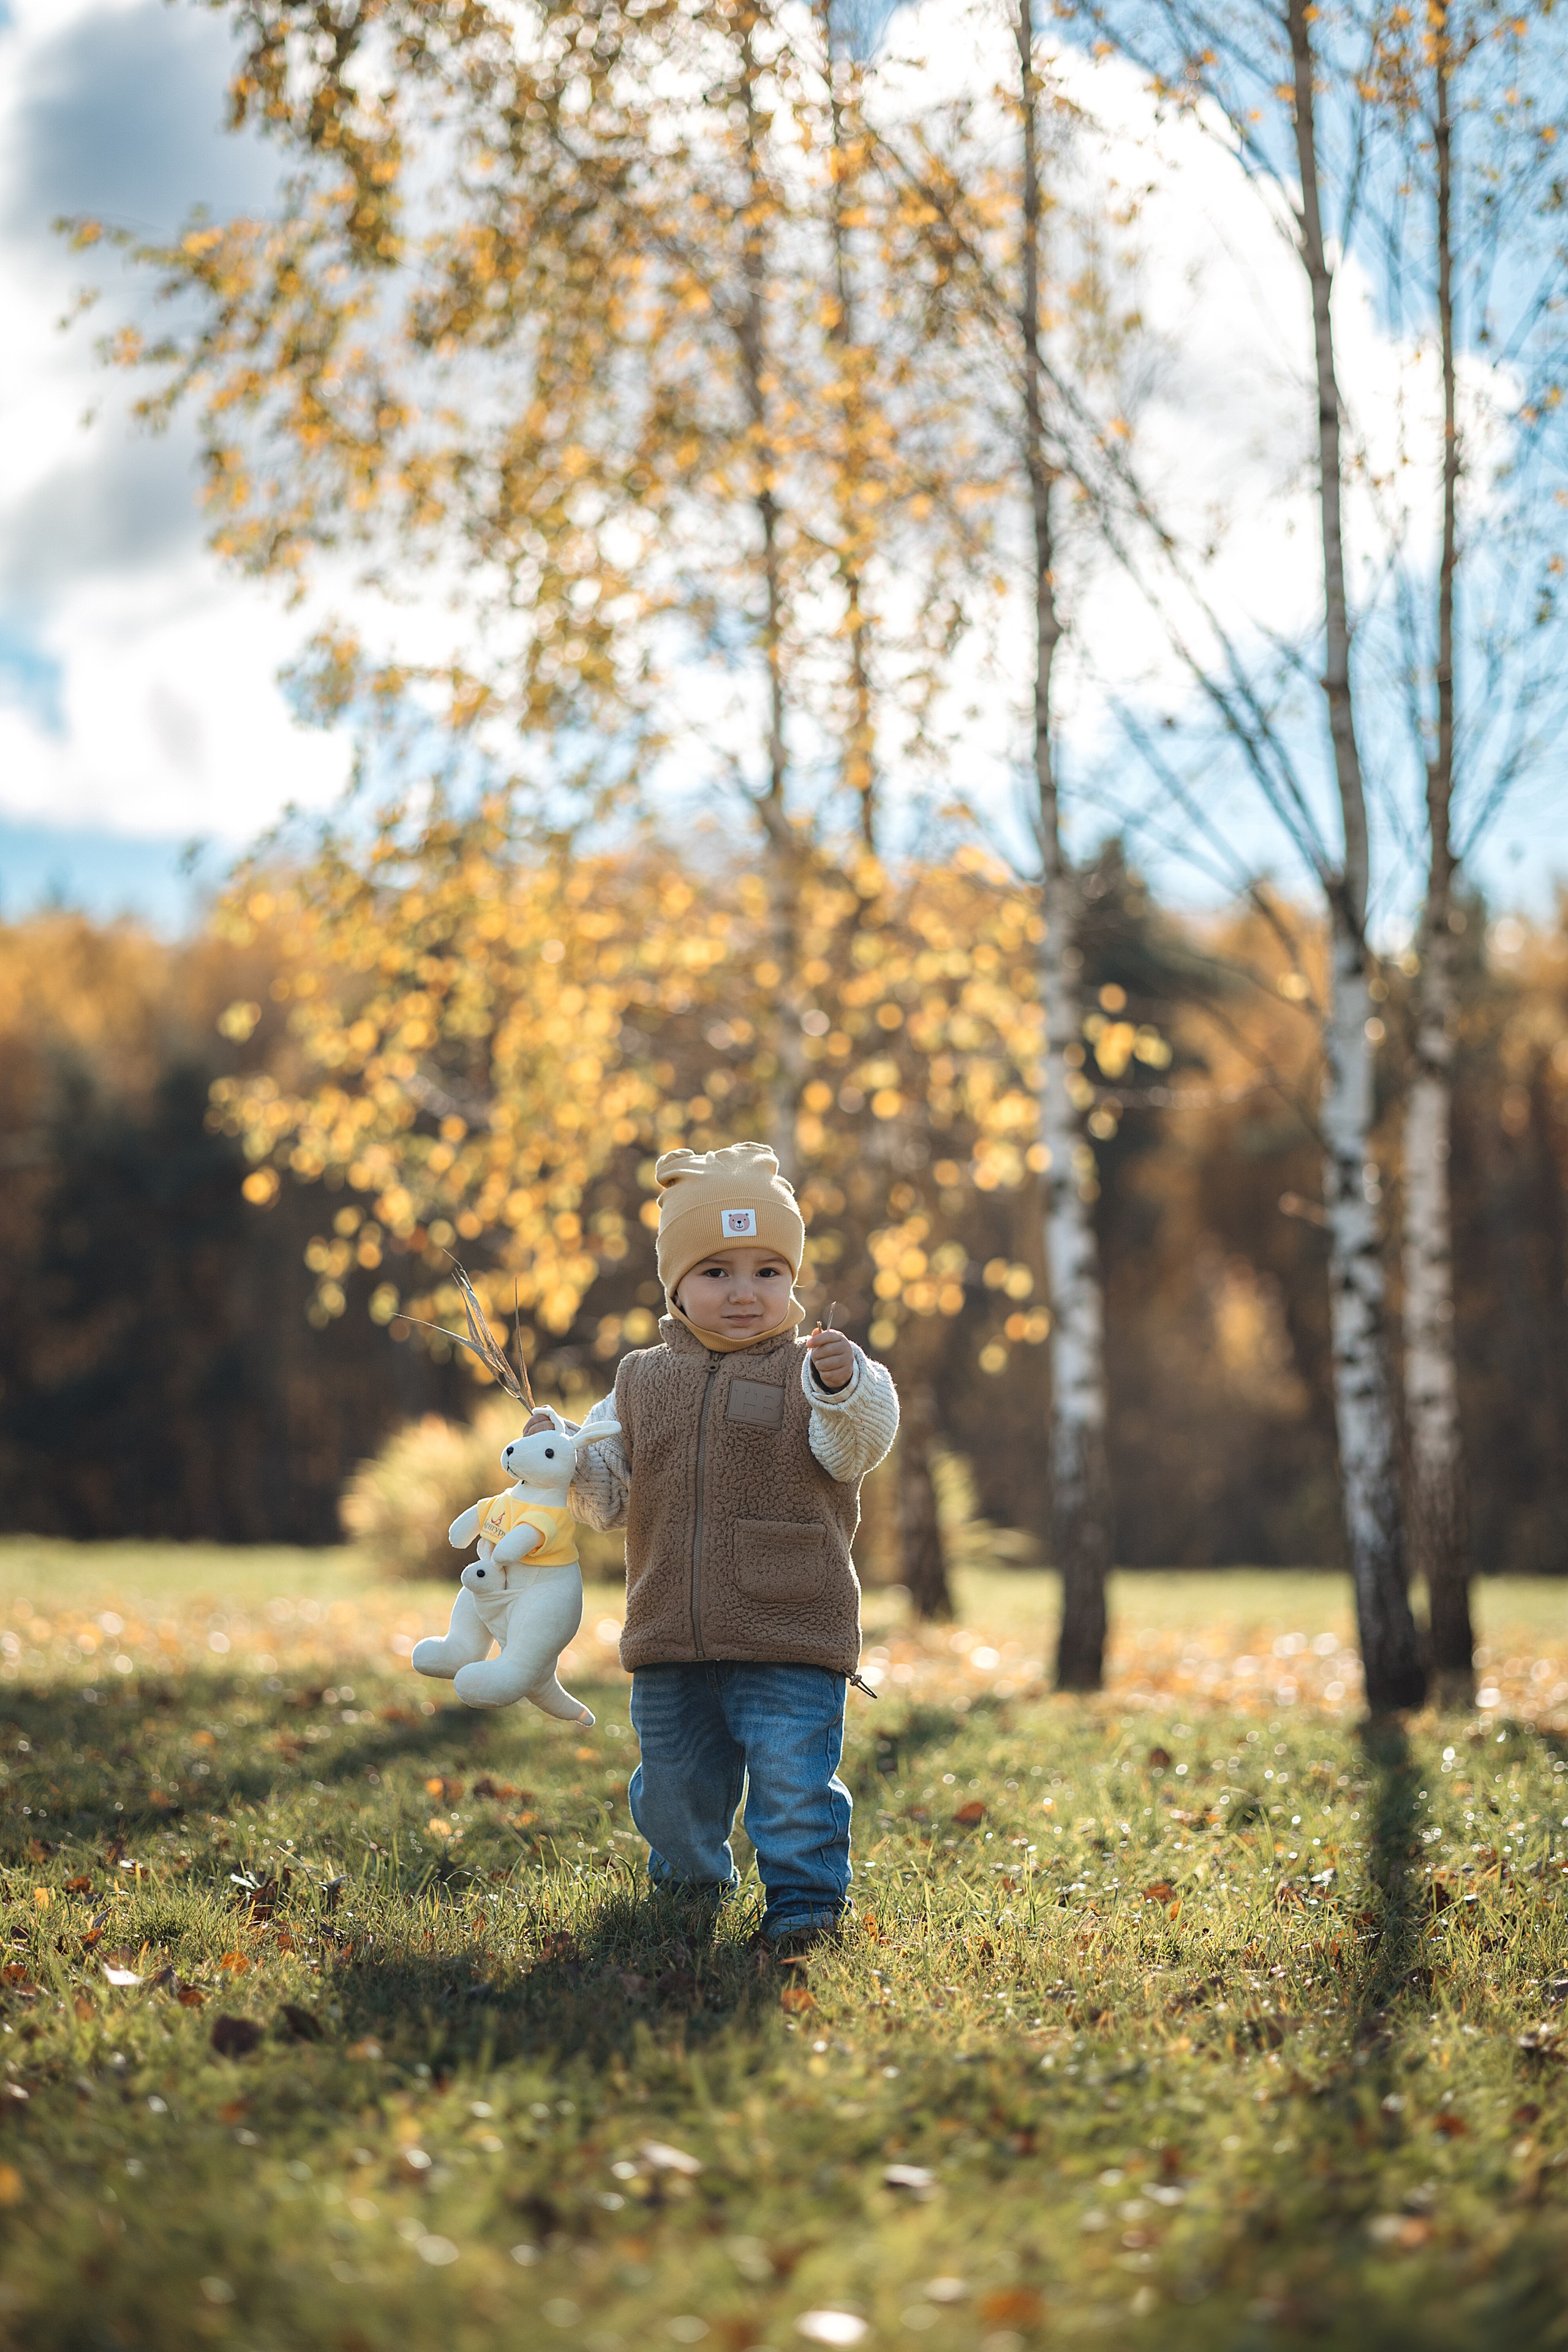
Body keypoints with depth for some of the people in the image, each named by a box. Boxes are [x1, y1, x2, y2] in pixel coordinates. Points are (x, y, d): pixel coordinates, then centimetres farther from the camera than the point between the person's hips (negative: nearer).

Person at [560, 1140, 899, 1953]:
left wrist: (844, 1388, -39)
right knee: (673, 1791, 16)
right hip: (670, 1643, 4)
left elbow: (855, 1450, -20)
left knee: (793, 1780, -8)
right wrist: (569, 1463, -8)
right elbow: (610, 1497, 12)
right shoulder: (642, 1381, 10)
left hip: (789, 1641, -4)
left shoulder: (811, 1370, -2)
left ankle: (804, 1897, 11)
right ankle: (688, 1888, 39)